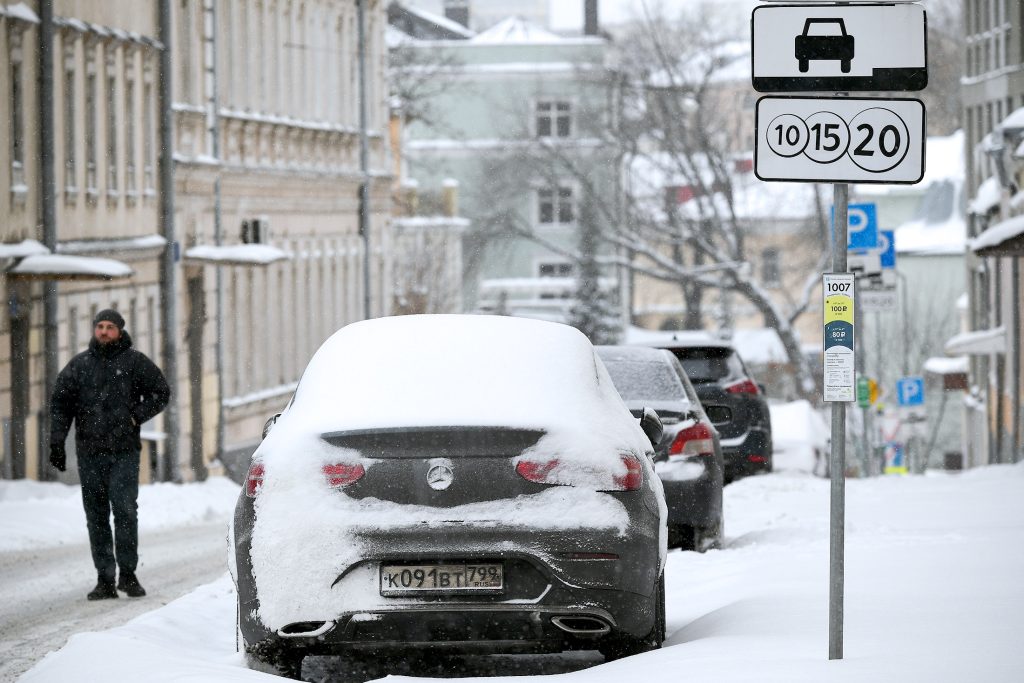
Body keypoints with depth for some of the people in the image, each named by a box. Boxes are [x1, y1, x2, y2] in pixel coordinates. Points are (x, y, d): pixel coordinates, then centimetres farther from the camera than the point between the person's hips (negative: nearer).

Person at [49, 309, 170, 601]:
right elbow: (60, 404, 10)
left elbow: (160, 391, 8)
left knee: (125, 510, -12)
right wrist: (56, 442, 1)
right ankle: (105, 579, 6)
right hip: (89, 454, 3)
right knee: (96, 517, 3)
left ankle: (127, 574, -4)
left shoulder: (134, 362, 4)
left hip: (124, 452, -3)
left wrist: (136, 416, -4)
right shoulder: (79, 365, 10)